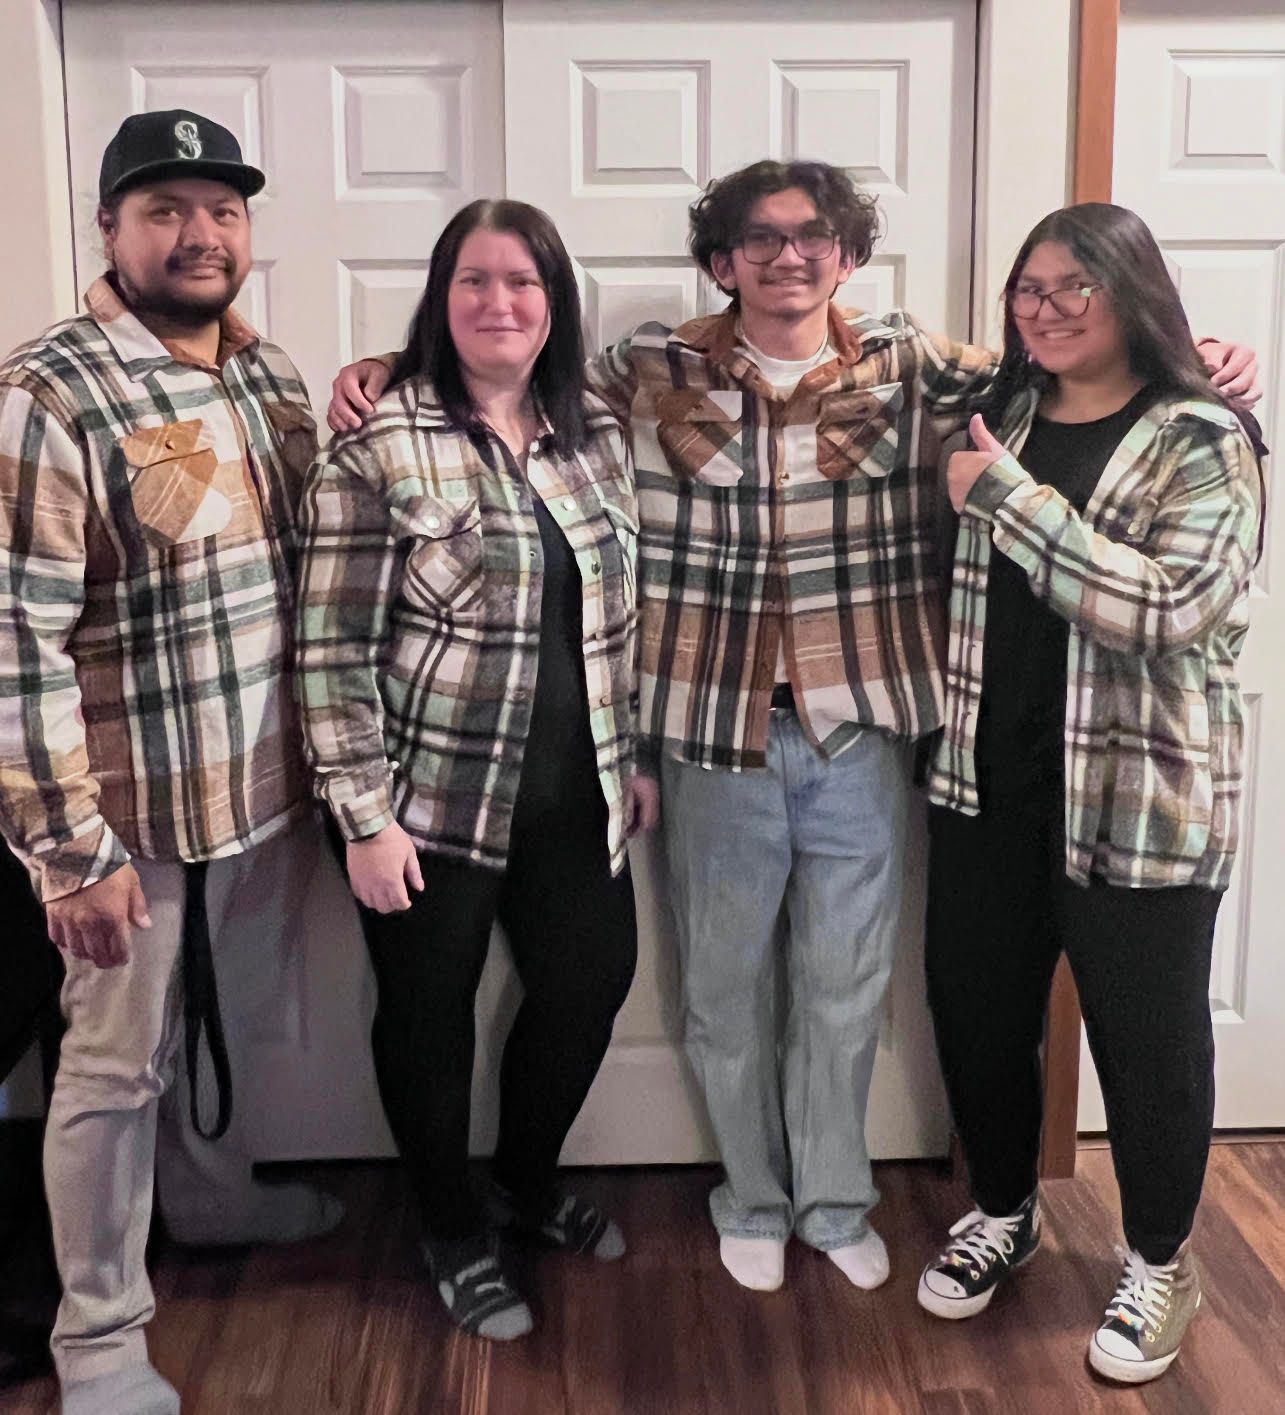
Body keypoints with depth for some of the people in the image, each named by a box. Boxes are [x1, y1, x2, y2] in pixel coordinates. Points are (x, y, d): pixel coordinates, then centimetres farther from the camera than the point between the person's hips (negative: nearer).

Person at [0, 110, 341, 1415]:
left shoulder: (271, 373, 5)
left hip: (270, 787, 7)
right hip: (134, 811, -6)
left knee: (232, 1024, 25)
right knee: (117, 1065, 9)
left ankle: (213, 1196, 50)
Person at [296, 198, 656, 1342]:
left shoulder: (597, 435, 6)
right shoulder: (381, 447, -12)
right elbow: (333, 650, -13)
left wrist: (638, 756, 12)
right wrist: (366, 817, -15)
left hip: (574, 792, 6)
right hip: (431, 797, -5)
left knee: (592, 981, 15)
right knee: (430, 1011, 10)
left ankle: (528, 1181, 43)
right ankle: (457, 1234, 34)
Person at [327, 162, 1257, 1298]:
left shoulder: (913, 368, -1)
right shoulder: (653, 373, -2)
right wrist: (388, 376, -3)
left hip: (860, 736, 1)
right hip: (717, 739, 0)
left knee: (846, 988, 16)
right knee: (726, 990, 15)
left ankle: (835, 1201, 39)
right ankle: (753, 1202, 38)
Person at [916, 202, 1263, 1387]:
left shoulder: (1201, 441, -10)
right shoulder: (999, 418, 8)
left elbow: (1171, 610, -25)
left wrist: (1007, 493, -24)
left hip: (1139, 800, -5)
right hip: (989, 781, 6)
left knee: (1146, 1035, 8)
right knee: (975, 1011, 14)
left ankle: (1160, 1264, 33)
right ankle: (1003, 1215, 40)